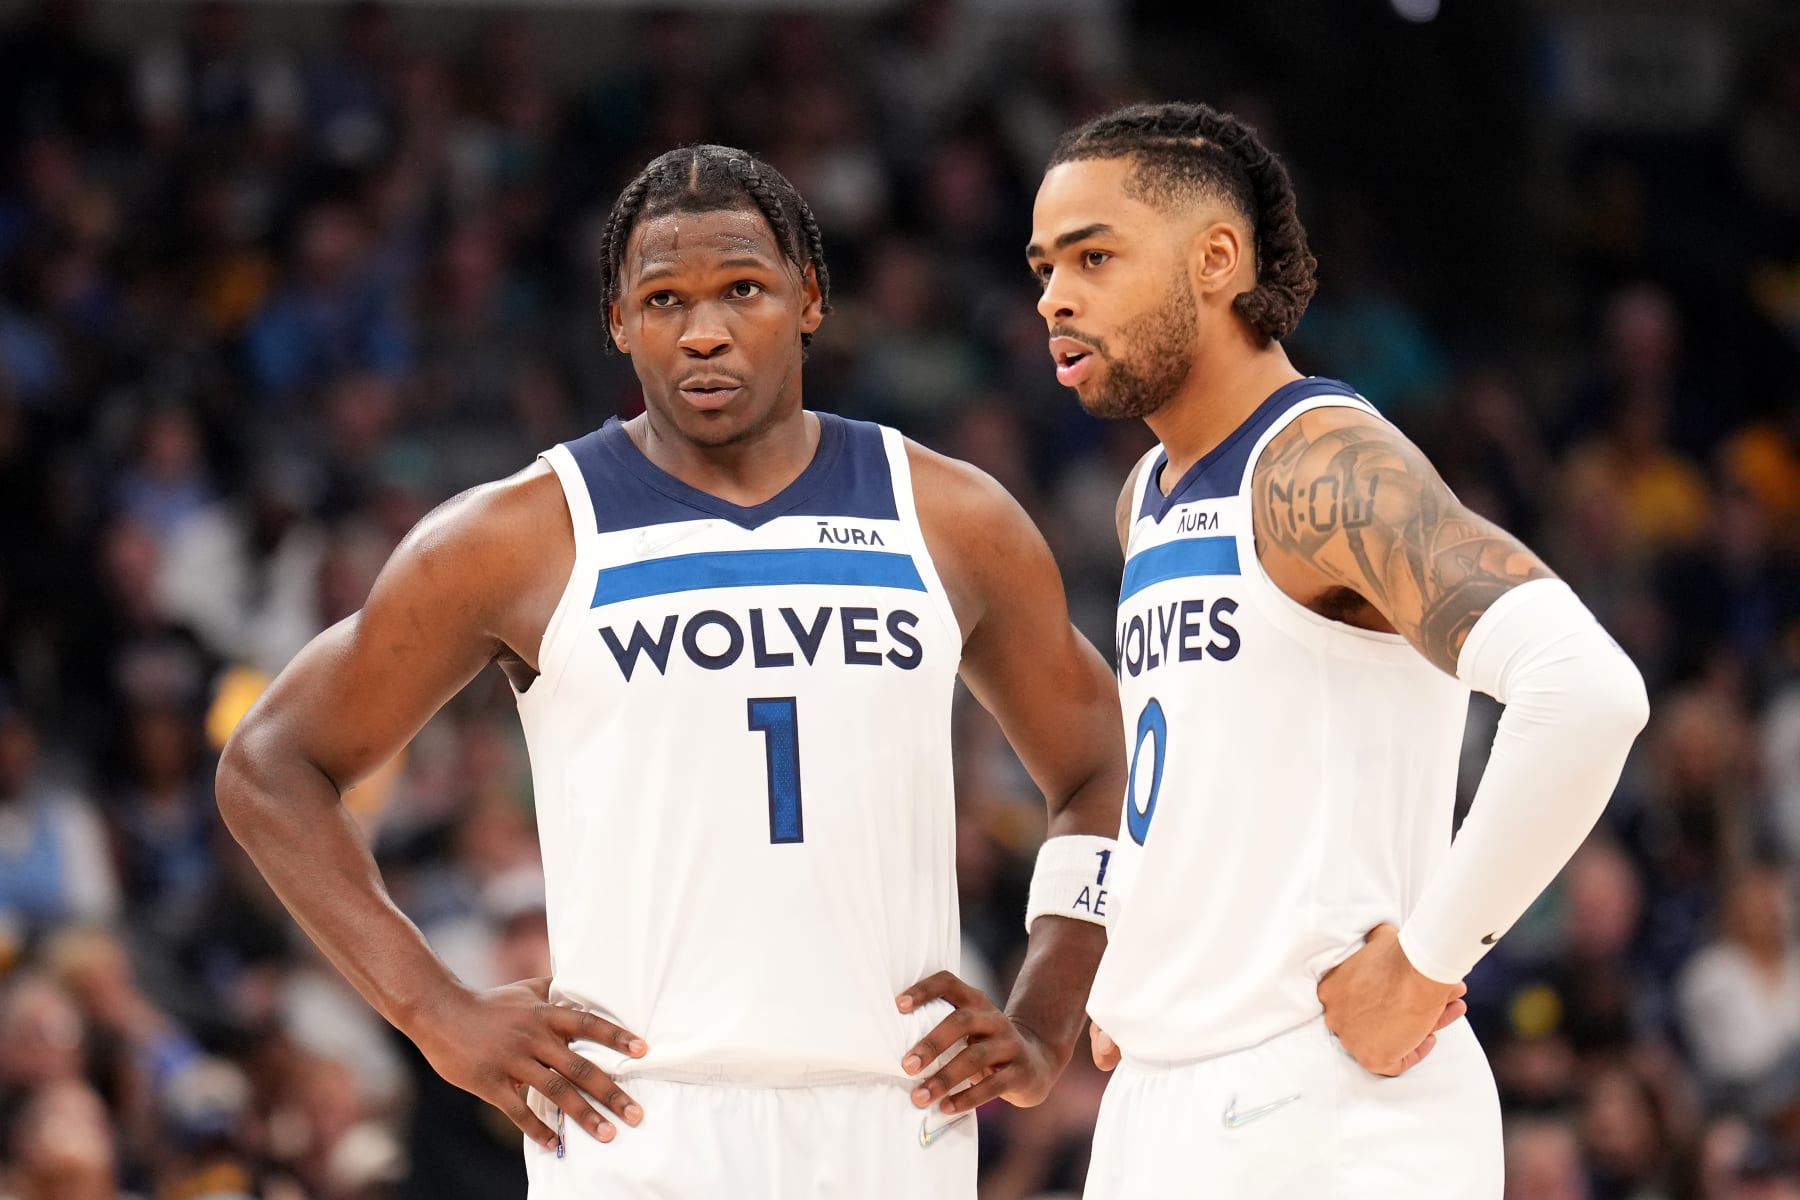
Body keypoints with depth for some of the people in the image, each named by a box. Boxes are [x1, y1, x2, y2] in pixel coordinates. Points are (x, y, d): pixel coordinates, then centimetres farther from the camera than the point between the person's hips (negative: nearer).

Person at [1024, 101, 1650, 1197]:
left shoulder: (1328, 469, -13)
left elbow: (1589, 693, -28)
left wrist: (1423, 960, -21)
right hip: (1156, 1100, 9)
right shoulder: (1149, 500, 16)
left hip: (1330, 1110, -9)